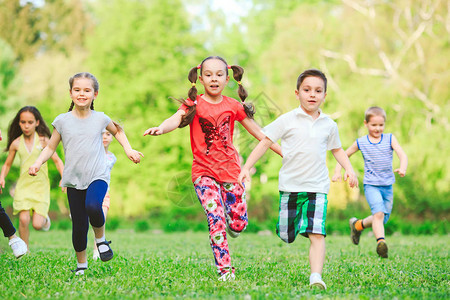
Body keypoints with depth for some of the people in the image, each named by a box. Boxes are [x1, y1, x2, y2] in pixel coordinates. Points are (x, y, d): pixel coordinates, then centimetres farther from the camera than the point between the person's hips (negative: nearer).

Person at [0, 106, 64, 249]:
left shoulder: (43, 140, -4)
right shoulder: (16, 143, 1)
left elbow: (57, 160, 1)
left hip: (41, 186, -1)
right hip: (23, 185, 1)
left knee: (37, 225, -8)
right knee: (24, 220, -16)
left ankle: (44, 217, 29)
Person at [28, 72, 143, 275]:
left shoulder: (100, 118, 2)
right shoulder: (63, 121, 2)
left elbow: (117, 131, 23)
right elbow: (51, 147, 10)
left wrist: (128, 150, 11)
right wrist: (37, 163, -6)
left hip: (97, 176, -1)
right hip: (73, 180, 1)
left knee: (93, 206, -31)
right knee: (79, 226, 2)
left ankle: (101, 238, -1)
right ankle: (81, 263, 25)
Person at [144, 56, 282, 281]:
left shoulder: (233, 106, 5)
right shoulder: (194, 104, -2)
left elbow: (257, 131, 12)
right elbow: (176, 119, -21)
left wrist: (284, 152, 12)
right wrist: (160, 128, -44)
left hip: (230, 169, 2)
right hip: (204, 171, -2)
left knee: (238, 224, 1)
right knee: (216, 218, -16)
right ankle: (224, 270, -9)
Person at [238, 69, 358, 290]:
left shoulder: (329, 125, 7)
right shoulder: (287, 120, -2)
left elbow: (337, 149, 23)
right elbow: (265, 142, 1)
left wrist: (349, 169, 9)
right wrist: (246, 168, -4)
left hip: (318, 188, 0)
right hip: (290, 186, 0)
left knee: (317, 234, -15)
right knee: (286, 235, 8)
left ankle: (316, 276, -21)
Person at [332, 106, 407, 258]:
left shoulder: (390, 139, 1)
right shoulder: (361, 142, 0)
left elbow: (402, 155, -10)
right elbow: (344, 155, 14)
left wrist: (402, 168, -31)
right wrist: (337, 171, 2)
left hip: (387, 185, 3)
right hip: (371, 185, -3)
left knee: (384, 218, 12)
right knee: (379, 212, -25)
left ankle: (358, 225, 34)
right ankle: (380, 242, -32)